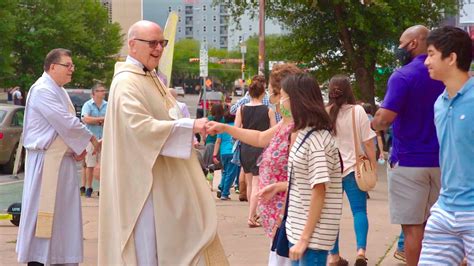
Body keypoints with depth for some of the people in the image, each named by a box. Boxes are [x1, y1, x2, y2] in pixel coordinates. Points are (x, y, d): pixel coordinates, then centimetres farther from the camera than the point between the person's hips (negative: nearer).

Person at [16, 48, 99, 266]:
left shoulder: (58, 91, 14)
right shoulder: (42, 90, -16)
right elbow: (66, 123, -21)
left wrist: (77, 148, 1)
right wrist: (92, 140, -10)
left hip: (62, 158, 10)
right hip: (46, 160, -10)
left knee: (61, 211, 12)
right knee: (44, 209, -5)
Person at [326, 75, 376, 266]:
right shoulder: (357, 111, -4)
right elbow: (368, 143, -5)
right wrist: (373, 166, 5)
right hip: (353, 168, -2)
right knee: (359, 210, 3)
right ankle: (361, 250, -15)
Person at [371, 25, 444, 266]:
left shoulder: (403, 76, -13)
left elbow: (385, 118, -20)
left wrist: (374, 124, 0)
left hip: (408, 161, -6)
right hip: (441, 161, 6)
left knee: (412, 227, -1)